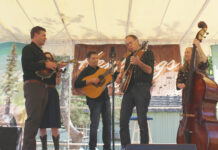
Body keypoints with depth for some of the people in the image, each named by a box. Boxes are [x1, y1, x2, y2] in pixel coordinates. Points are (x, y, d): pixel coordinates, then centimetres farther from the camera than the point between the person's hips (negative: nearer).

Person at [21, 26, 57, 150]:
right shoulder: (28, 49, 0)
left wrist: (55, 66, 13)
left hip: (43, 87, 9)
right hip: (33, 85, -9)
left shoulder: (40, 51, 27)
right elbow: (26, 65, -16)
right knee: (33, 118, -13)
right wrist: (44, 64, -17)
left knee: (38, 118, 7)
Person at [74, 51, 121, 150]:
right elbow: (76, 84, -15)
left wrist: (118, 70, 12)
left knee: (107, 123, 8)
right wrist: (91, 80, -23)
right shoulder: (86, 71, -3)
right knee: (94, 124, -6)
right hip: (94, 100, -6)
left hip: (105, 98, 7)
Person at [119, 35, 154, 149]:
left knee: (142, 120, -6)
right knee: (123, 120, 1)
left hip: (142, 88, -5)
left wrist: (139, 63, -25)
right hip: (128, 88, 6)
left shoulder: (147, 53, 7)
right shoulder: (129, 57, 24)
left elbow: (149, 70, -7)